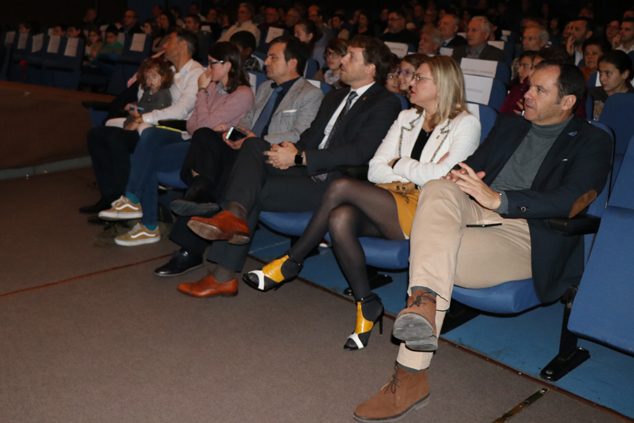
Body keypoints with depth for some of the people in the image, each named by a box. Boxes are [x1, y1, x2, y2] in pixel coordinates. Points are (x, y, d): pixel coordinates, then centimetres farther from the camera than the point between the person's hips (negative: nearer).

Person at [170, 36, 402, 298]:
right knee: (253, 146, -16)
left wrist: (299, 158, -18)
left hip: (334, 183, -7)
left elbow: (360, 151, -16)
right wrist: (294, 150, -3)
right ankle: (235, 215, -35)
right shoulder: (334, 97, 25)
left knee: (257, 190, -20)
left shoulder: (386, 103, -3)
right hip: (307, 170, 7)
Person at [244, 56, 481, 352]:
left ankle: (292, 261, -9)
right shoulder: (407, 118, 21)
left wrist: (398, 164, 1)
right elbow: (375, 171, 11)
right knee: (340, 220, -30)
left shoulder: (465, 124, 4)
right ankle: (366, 304, -16)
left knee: (341, 187, -24)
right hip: (391, 207, 6)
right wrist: (418, 173, -2)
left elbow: (441, 177, -12)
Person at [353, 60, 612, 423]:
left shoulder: (593, 141, 8)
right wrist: (459, 176, -3)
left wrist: (498, 199, -22)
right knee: (438, 191, -31)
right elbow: (475, 164, 26)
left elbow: (571, 202, -10)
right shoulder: (509, 125, 28)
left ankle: (410, 377, -33)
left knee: (431, 253, -32)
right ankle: (423, 308, -49)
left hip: (524, 234, -5)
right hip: (474, 213, 5)